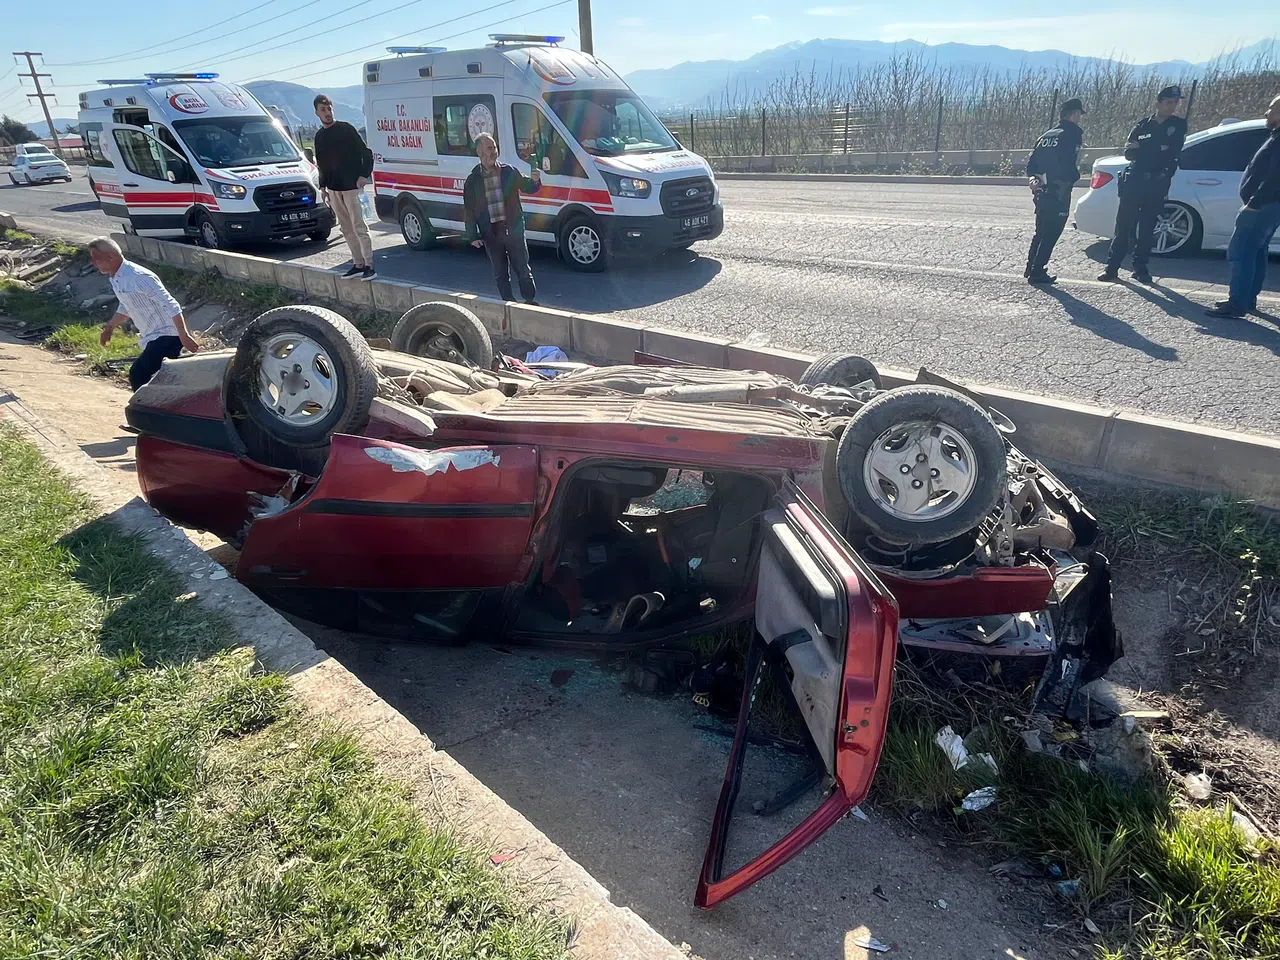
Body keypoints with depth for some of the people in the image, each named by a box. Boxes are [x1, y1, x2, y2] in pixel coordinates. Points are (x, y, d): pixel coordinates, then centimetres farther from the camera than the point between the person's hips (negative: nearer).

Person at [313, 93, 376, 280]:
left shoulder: (346, 129, -4)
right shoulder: (320, 136, 14)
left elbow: (366, 152, -6)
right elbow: (321, 163, 22)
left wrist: (364, 175, -17)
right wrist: (323, 186, 17)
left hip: (351, 186, -6)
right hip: (333, 189, 7)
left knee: (359, 227, -9)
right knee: (347, 229, 8)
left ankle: (369, 266, -9)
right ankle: (358, 264, 13)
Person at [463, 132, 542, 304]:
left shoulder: (509, 171, 1)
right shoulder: (473, 180, 2)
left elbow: (526, 188, 9)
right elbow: (469, 210, 4)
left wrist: (535, 181, -15)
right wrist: (473, 236, -1)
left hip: (513, 229, -1)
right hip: (491, 233, 1)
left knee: (523, 268, 3)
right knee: (500, 273, 9)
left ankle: (530, 300, 15)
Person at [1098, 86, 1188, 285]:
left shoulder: (1178, 126, 8)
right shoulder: (1142, 125, 10)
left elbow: (1173, 153, -3)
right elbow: (1128, 153, 0)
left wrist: (1141, 148, -4)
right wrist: (1157, 151, -12)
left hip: (1157, 184, 0)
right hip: (1134, 181, 0)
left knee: (1147, 228, 2)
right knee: (1124, 225, -5)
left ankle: (1140, 268, 6)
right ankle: (1111, 268, -4)